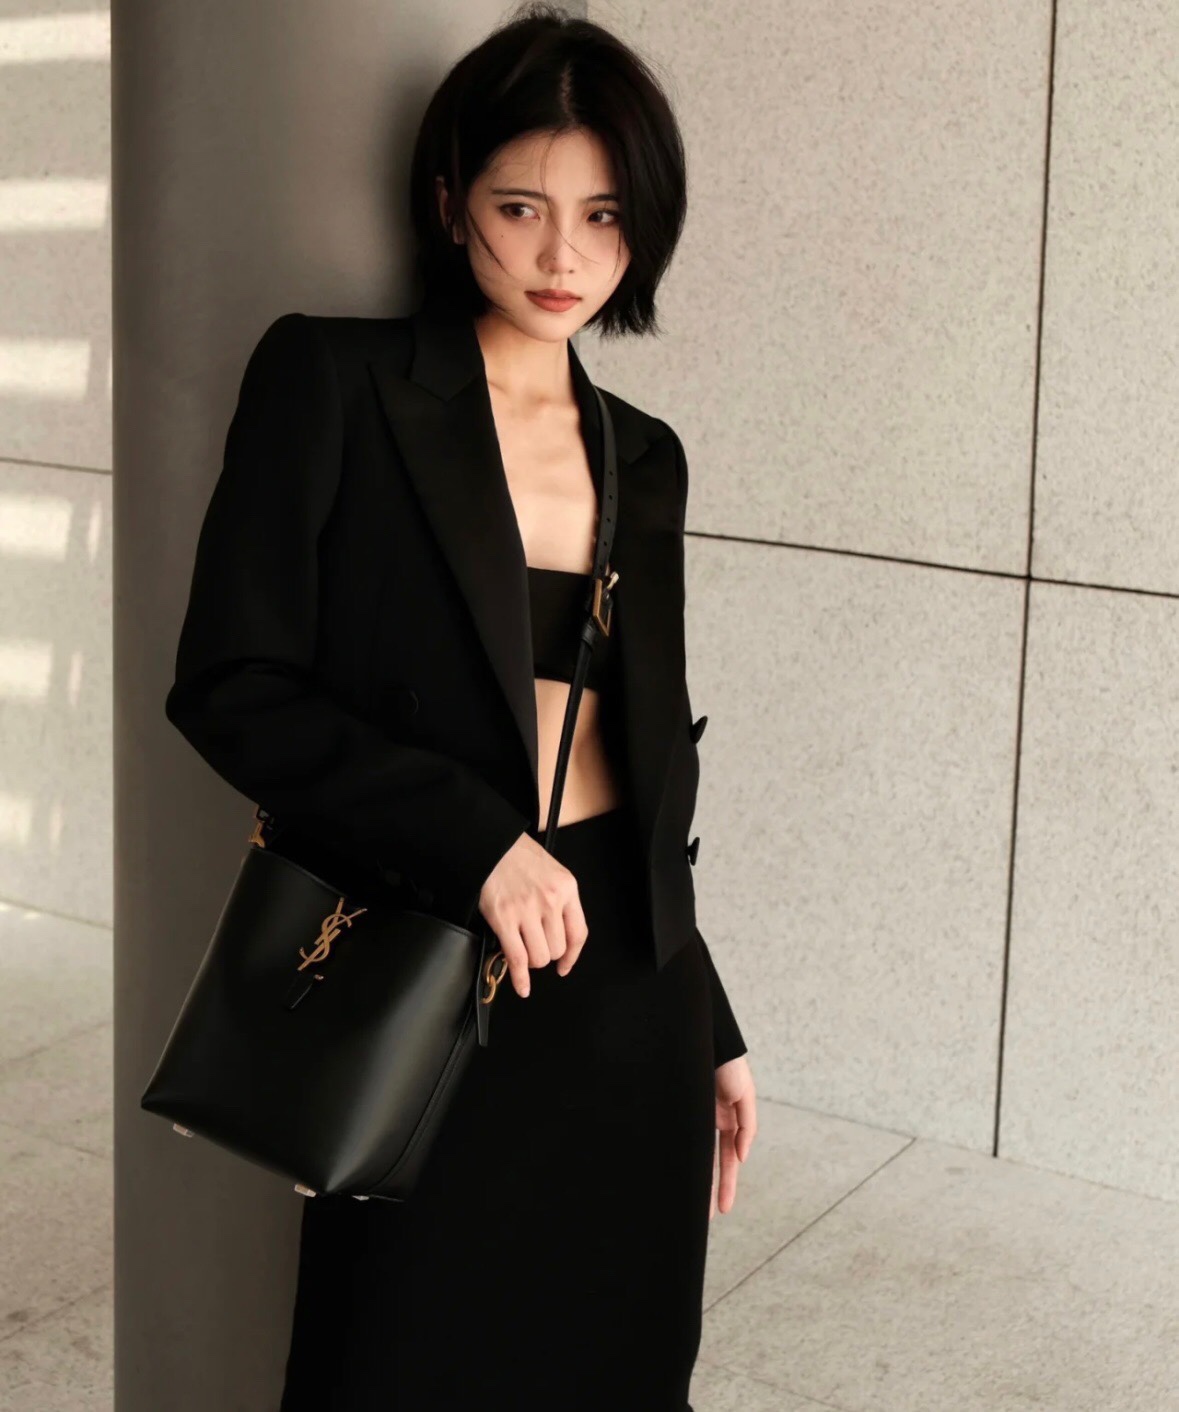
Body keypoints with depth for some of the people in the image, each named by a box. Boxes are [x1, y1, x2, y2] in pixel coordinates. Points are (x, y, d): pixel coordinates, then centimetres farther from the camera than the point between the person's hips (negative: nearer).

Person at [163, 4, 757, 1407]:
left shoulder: (643, 457, 10)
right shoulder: (332, 381, -6)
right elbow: (231, 686, -11)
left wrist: (709, 1026, 17)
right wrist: (473, 841, -20)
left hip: (627, 987, 5)